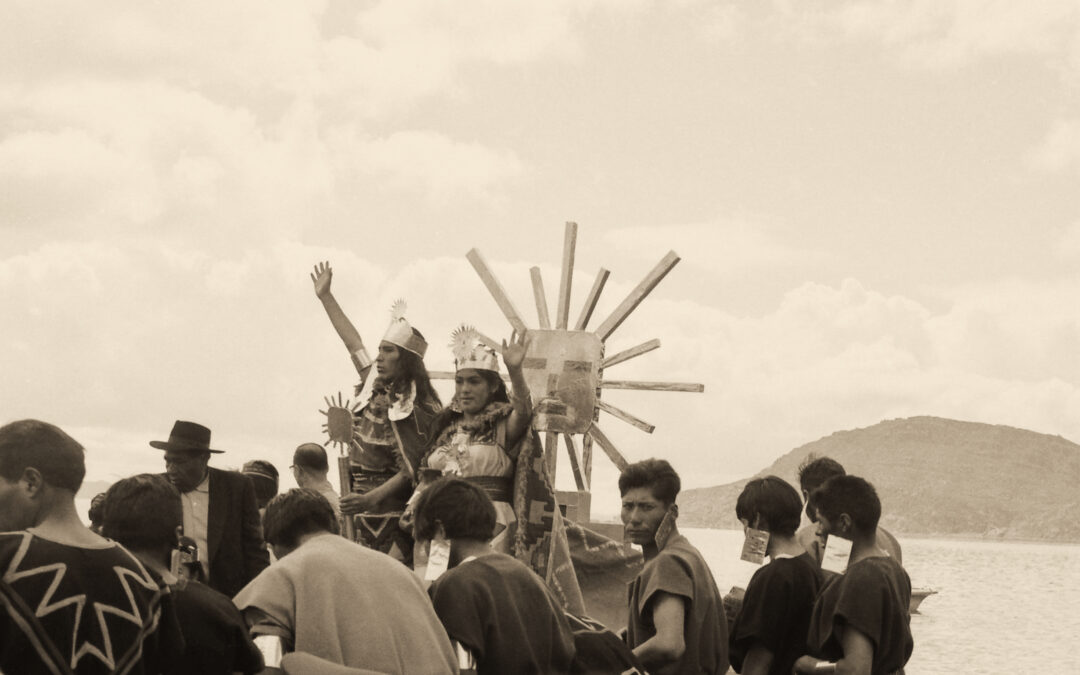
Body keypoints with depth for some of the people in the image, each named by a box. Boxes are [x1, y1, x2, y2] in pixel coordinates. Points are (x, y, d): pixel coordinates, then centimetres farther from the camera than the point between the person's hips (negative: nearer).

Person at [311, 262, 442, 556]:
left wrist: (370, 499, -31)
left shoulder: (411, 409, -12)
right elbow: (354, 343, 23)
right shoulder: (375, 389, 11)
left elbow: (409, 472, -18)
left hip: (395, 519, -8)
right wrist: (325, 296, 31)